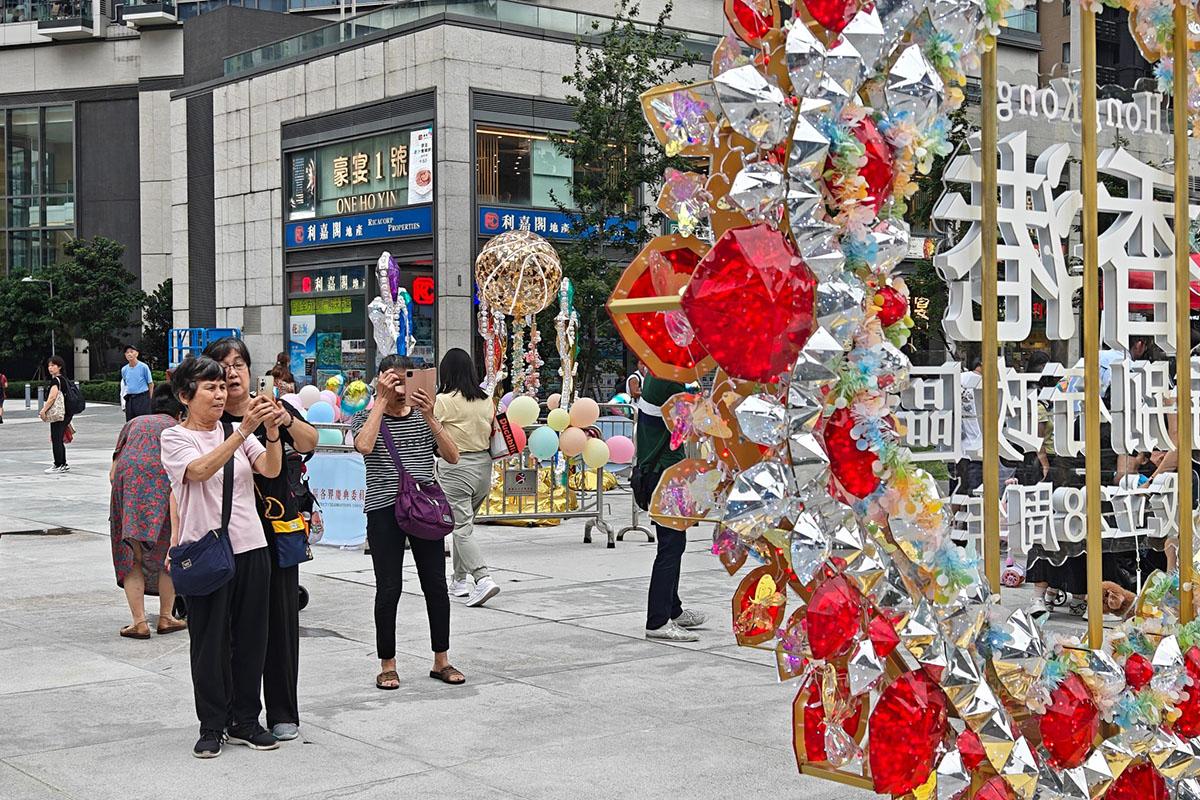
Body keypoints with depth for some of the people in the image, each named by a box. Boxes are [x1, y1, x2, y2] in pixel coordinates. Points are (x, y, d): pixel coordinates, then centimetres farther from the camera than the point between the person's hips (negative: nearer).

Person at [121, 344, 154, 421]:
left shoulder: (143, 367, -4)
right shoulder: (124, 369, 9)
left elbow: (151, 384, -1)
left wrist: (150, 399, -5)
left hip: (142, 398, -5)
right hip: (129, 399, 5)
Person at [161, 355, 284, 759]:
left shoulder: (236, 432, 10)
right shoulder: (175, 438, -2)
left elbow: (271, 469, -5)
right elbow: (200, 470, -23)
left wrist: (272, 429, -23)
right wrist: (244, 430, -31)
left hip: (250, 547, 4)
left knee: (251, 637, 9)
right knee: (210, 641, 3)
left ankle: (244, 721, 21)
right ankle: (212, 726, 15)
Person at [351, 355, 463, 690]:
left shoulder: (424, 417, 10)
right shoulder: (366, 417, 2)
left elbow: (452, 457, -1)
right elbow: (364, 446, -21)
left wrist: (430, 417, -11)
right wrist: (382, 399, -15)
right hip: (384, 511, -3)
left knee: (436, 584, 4)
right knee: (389, 588, -1)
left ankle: (441, 661, 16)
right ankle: (387, 665, 12)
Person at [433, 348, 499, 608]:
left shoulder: (444, 400, -11)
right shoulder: (487, 400, 5)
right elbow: (495, 436, 9)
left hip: (455, 467, -6)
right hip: (484, 465, 6)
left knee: (461, 528, -4)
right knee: (464, 523, 19)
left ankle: (483, 579, -18)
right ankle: (459, 580, 25)